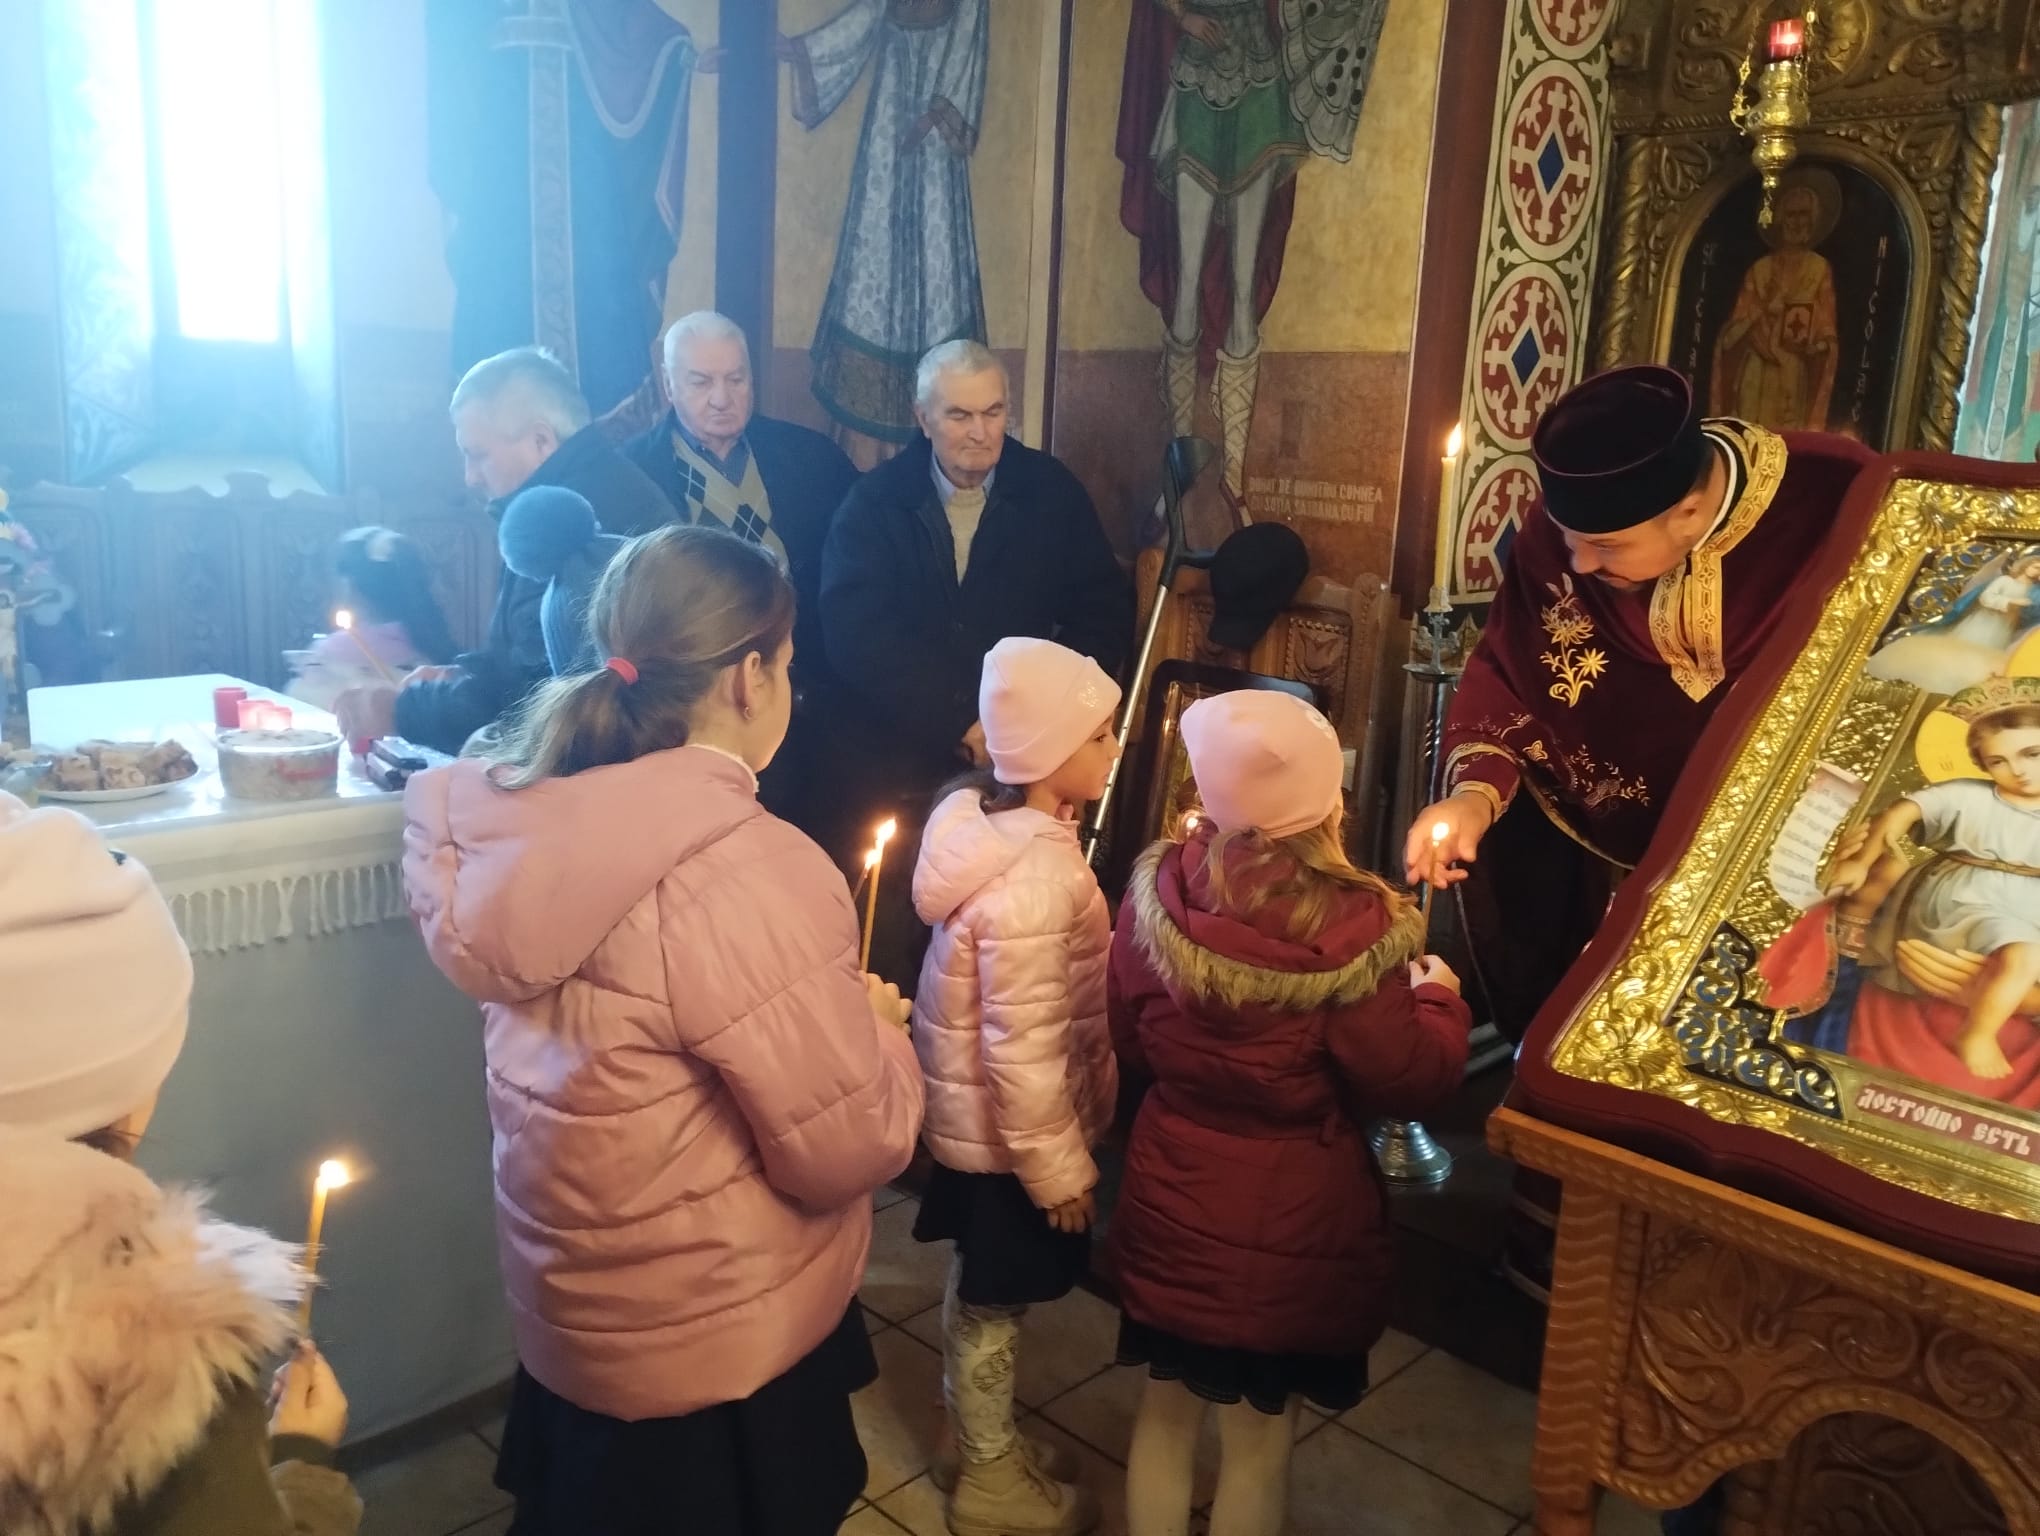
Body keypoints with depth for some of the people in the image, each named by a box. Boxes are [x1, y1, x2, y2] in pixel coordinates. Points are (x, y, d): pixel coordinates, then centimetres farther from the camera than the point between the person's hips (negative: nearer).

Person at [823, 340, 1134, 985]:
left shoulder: (1052, 492, 6)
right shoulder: (873, 502, 2)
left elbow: (1105, 610, 4)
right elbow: (853, 633, -10)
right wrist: (960, 725, -18)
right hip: (897, 754, -1)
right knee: (890, 936, -3)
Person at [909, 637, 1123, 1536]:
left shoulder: (997, 819, -3)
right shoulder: (1031, 879, -33)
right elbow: (1023, 1052, -27)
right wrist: (1057, 1166, -16)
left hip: (972, 1116, 9)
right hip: (1004, 1131, -9)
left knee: (977, 1294, 25)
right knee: (993, 1305, 12)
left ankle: (980, 1445, 45)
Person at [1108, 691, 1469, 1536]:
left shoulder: (1158, 890, -12)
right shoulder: (1348, 927, -25)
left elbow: (1130, 1046, 1)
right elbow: (1407, 1082, -13)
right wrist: (1438, 1001, 4)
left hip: (1170, 1205, 4)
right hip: (1290, 1228, -3)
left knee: (1167, 1410, 24)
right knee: (1257, 1443, 17)